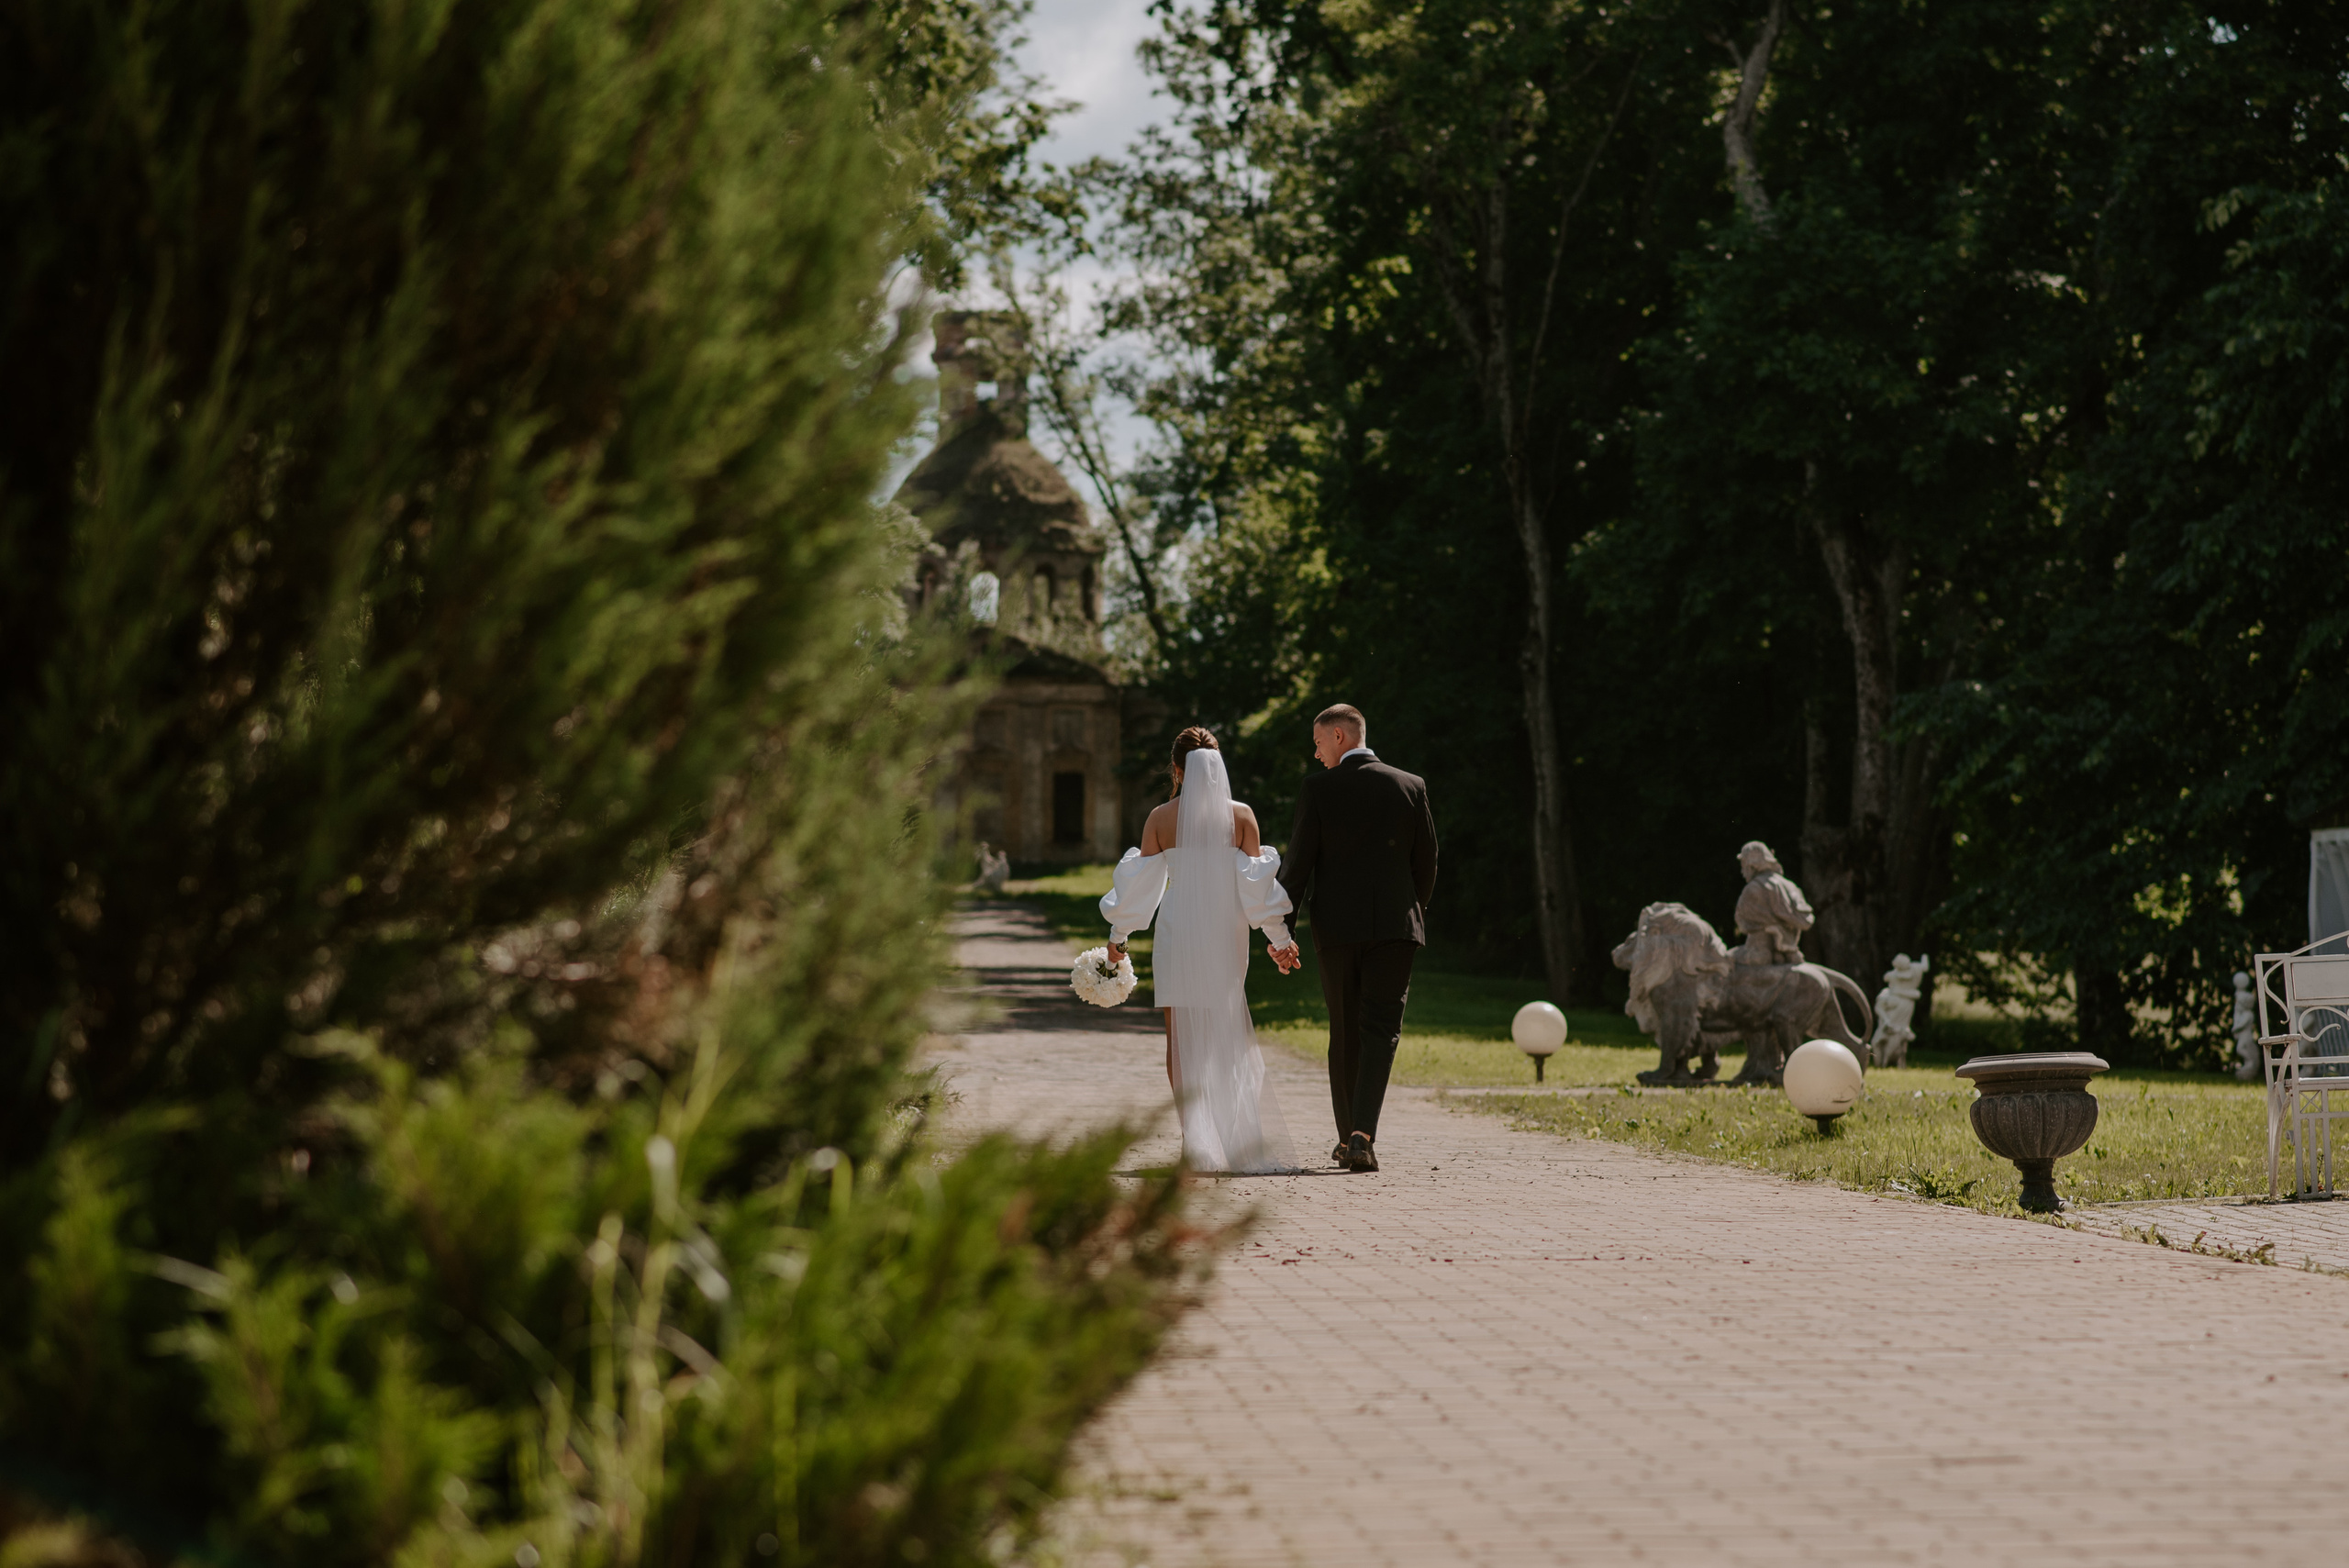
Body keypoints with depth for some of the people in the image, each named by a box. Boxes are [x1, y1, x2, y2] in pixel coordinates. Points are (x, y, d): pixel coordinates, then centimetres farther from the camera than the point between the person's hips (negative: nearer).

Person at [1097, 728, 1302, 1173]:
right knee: (1226, 1038, 14)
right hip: (1226, 931, 1)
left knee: (1181, 1037, 4)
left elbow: (1142, 883, 1)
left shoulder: (1161, 818, -1)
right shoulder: (1240, 815, 0)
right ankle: (1233, 1138, 14)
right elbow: (1256, 881, -2)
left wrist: (1119, 936, 11)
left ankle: (1196, 1136, -6)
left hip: (1177, 929, -1)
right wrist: (1279, 938, 4)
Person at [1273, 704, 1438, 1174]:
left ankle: (1348, 1136, 18)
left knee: (1345, 1033, 12)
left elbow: (1299, 863, -5)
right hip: (1395, 924, 0)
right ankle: (1362, 1135, -19)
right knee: (1381, 1030, -2)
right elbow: (1427, 862, 7)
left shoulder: (1318, 788, -3)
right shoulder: (1410, 786, 4)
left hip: (1336, 925, 0)